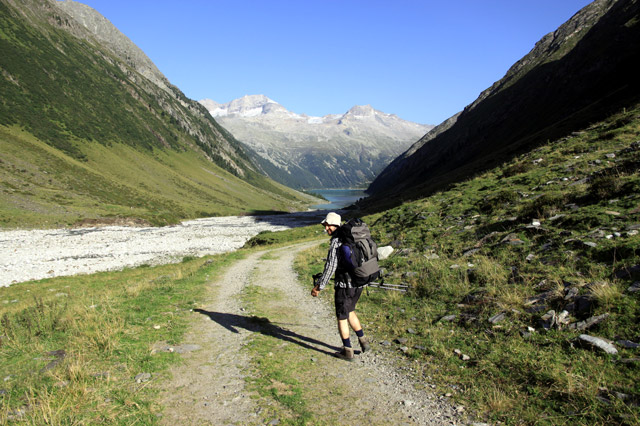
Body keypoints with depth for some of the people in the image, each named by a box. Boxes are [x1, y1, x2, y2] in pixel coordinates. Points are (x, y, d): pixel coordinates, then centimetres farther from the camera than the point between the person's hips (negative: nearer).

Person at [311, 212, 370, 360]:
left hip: (344, 285, -8)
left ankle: (347, 351, 17)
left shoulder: (336, 242, -17)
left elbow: (330, 267, -21)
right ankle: (363, 342, 27)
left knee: (341, 317, 8)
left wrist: (319, 286, -14)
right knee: (350, 312, 26)